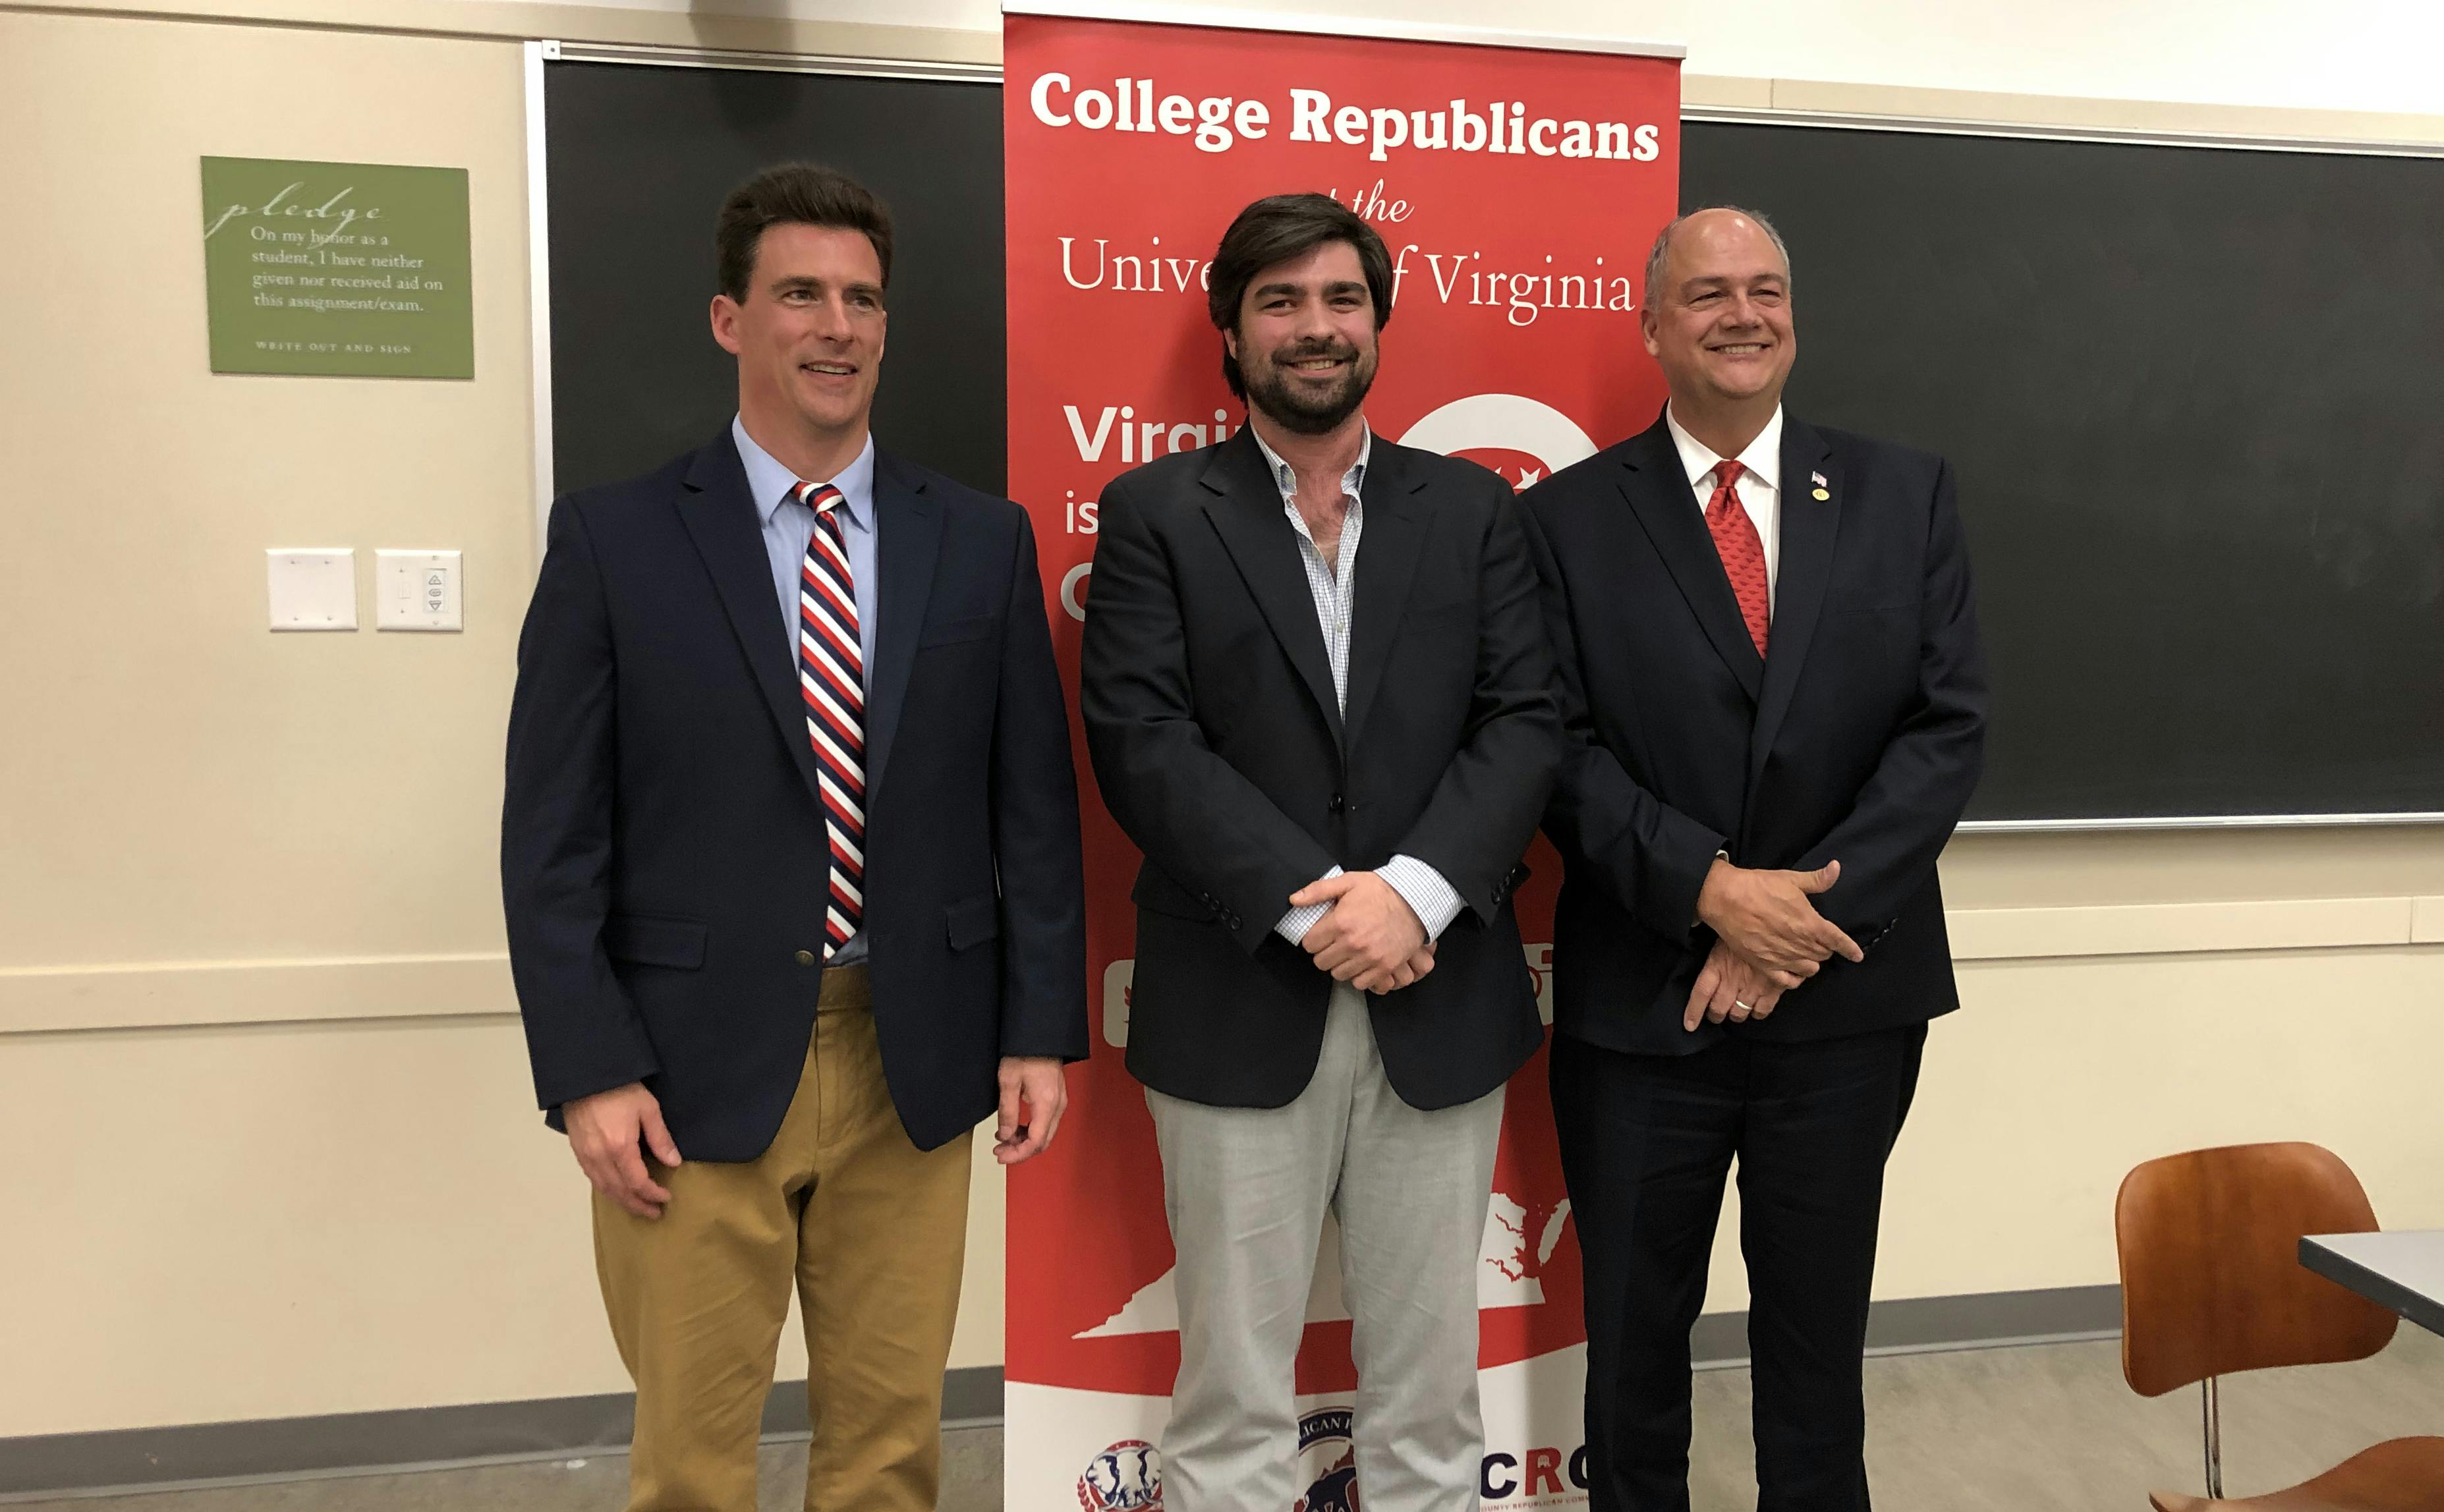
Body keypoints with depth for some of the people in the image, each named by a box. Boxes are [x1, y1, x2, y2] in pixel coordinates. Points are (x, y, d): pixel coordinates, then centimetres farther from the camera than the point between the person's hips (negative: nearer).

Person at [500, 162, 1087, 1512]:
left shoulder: (983, 543, 5)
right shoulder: (612, 541, -2)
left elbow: (1034, 806, 6)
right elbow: (553, 834, -3)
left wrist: (1040, 1031, 1)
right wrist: (588, 1074, -8)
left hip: (914, 1062, 2)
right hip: (695, 1072, -2)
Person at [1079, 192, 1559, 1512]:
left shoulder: (1472, 509, 10)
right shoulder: (1155, 514, 3)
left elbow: (1526, 720, 1)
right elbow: (1140, 739, -8)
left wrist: (1414, 891, -15)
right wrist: (1312, 907, -16)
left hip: (1440, 1003, 2)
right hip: (1238, 1008, -2)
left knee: (1430, 1390, 14)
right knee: (1231, 1394, 9)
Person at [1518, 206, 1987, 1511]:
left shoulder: (1904, 494, 4)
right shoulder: (1571, 517, 0)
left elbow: (1949, 726, -4)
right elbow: (1564, 750, -7)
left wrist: (1803, 921, -14)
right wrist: (1710, 888, -19)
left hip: (1846, 999, 2)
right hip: (1638, 1005, -1)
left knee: (1819, 1332, 17)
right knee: (1633, 1334, 14)